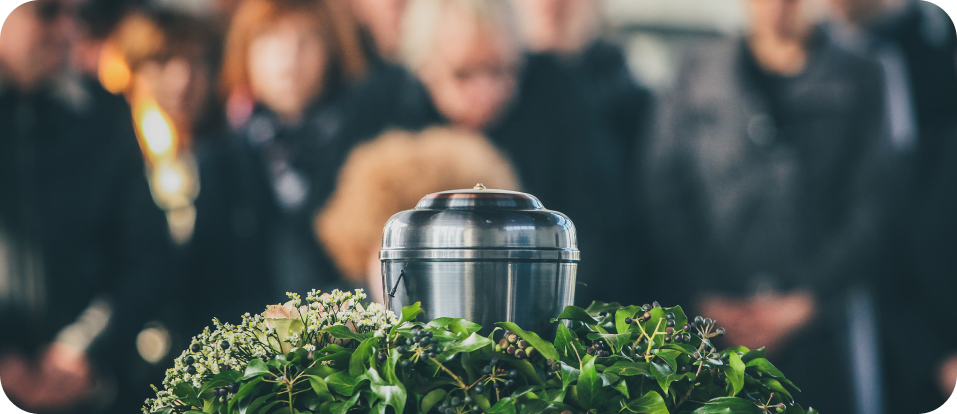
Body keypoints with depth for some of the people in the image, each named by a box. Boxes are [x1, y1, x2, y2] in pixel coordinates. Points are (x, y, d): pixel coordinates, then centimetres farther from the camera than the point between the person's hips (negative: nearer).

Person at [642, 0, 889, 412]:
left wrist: (803, 302, -6)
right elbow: (663, 196, 7)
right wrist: (707, 298, -3)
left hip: (821, 315, -1)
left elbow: (873, 208, 1)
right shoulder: (698, 75, 10)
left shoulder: (860, 82, 6)